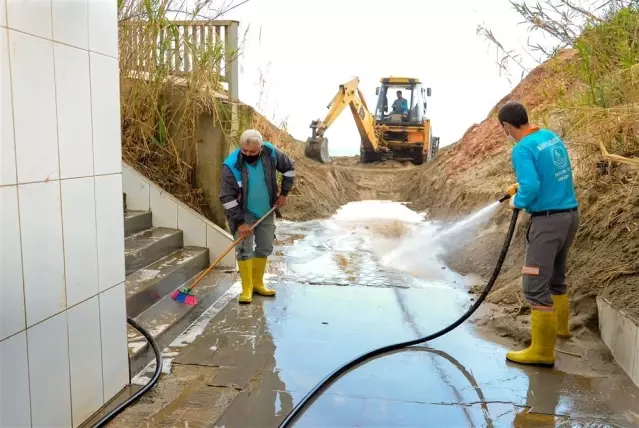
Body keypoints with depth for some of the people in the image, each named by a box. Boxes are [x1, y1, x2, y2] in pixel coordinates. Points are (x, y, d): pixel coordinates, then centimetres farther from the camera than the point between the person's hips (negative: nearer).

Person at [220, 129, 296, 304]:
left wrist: (284, 193, -2)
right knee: (244, 249, -8)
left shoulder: (271, 153, -17)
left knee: (265, 248, 11)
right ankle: (247, 289, 2)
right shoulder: (231, 165, -25)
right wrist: (240, 222, -24)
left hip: (266, 212, 4)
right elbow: (227, 197, -22)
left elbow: (289, 167, 2)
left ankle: (257, 283, 26)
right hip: (244, 213, -4)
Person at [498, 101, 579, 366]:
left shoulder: (523, 149, -15)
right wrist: (521, 186, 25)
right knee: (556, 277, 25)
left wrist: (517, 202, -5)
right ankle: (559, 327, 41)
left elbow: (531, 188, -25)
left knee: (535, 286, -4)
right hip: (570, 215, 9)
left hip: (548, 220, -9)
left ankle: (543, 351, 0)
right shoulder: (552, 137, 12)